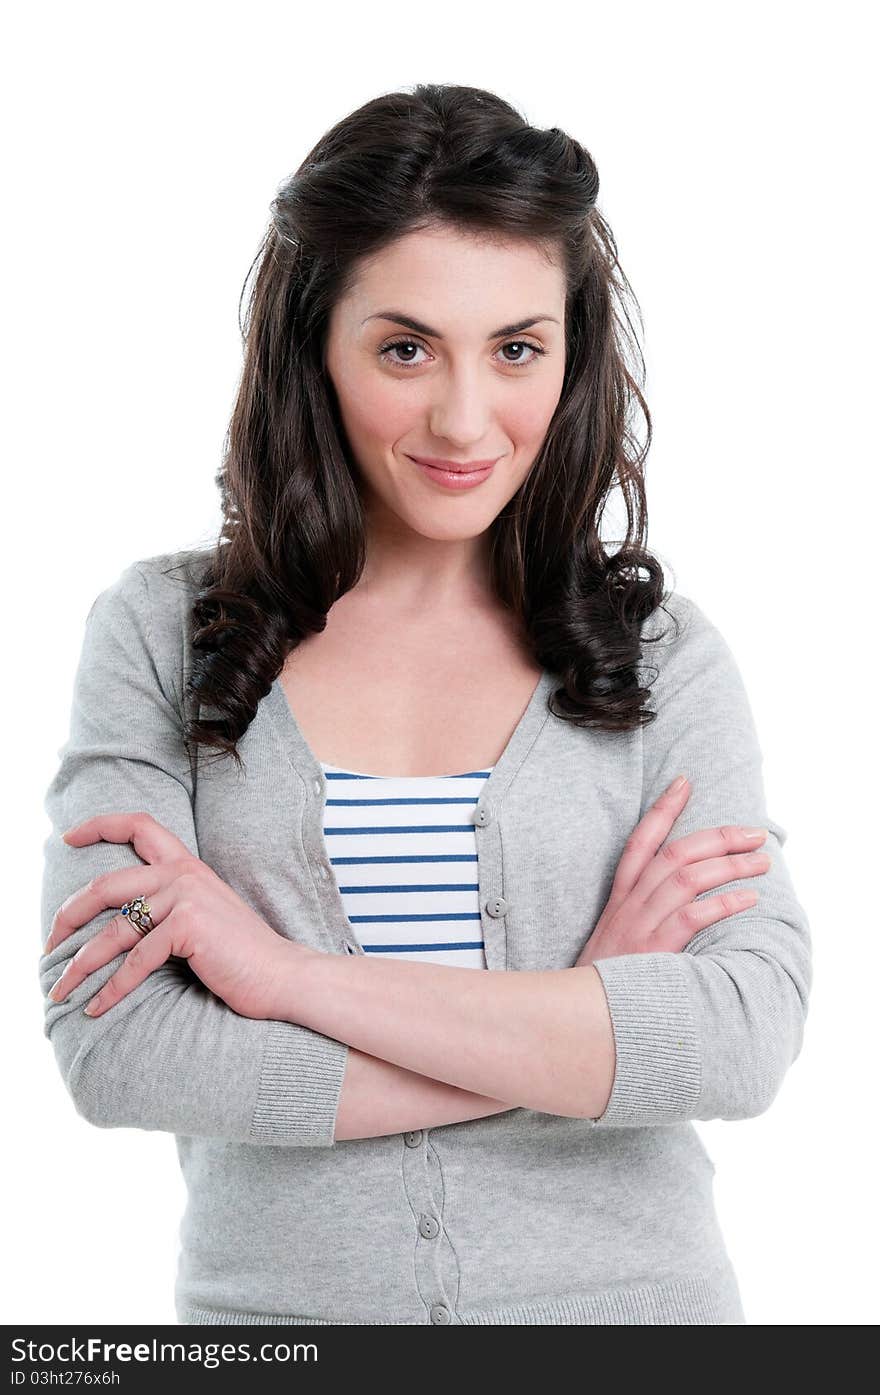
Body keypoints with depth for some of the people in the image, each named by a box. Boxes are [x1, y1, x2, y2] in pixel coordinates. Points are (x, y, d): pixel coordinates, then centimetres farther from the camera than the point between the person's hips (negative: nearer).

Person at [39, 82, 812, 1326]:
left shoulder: (662, 651, -4)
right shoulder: (161, 630, -6)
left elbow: (751, 1034, -17)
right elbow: (111, 1050, -16)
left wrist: (290, 974, -21)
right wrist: (582, 1022, -18)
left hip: (627, 1291, 1)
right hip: (274, 1299, 0)